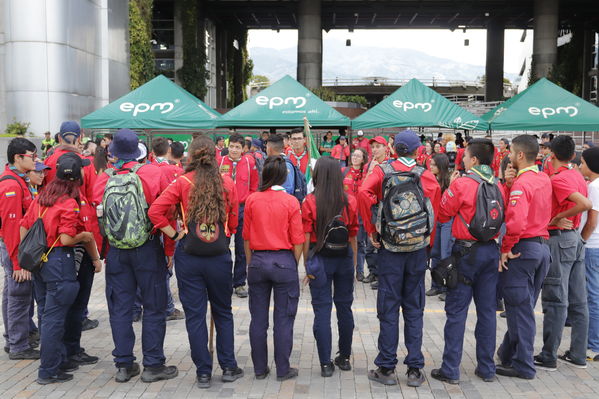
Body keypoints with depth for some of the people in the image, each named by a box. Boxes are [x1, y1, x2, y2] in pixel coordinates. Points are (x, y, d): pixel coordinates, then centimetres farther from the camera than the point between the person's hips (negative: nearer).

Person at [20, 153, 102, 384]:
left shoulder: (41, 197, 7)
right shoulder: (69, 203, -16)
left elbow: (24, 228, 9)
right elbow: (66, 239, -22)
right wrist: (83, 236, -3)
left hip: (39, 259, 8)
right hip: (59, 261, -8)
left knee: (47, 314, 17)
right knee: (54, 318, 1)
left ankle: (60, 359, 31)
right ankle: (49, 371, 10)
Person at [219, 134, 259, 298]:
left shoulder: (249, 162, 1)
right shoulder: (220, 162, -2)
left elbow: (254, 185, 10)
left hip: (243, 209, 1)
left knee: (242, 249, 6)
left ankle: (239, 284, 16)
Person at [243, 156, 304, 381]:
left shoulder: (252, 200, -2)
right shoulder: (291, 202, -7)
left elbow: (246, 236, 3)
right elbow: (297, 240, -6)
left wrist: (250, 263, 13)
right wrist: (294, 265, 7)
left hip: (258, 261, 2)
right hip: (284, 261, -2)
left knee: (258, 318, 11)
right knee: (283, 319, 7)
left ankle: (260, 369, 20)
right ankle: (283, 370, 13)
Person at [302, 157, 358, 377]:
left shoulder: (310, 202, -9)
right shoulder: (350, 201, -4)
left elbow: (306, 238, -9)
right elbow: (353, 237, 0)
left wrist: (307, 264, 0)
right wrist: (354, 263, 10)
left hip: (319, 258, -2)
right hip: (344, 258, 2)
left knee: (322, 310, 4)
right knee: (344, 307, 15)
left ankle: (326, 363, 6)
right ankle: (344, 357, 26)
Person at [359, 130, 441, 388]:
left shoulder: (383, 171, -2)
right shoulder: (427, 175, 2)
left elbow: (364, 194, -18)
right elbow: (435, 209, -2)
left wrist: (371, 229, -9)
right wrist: (427, 238, 8)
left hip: (390, 247, -1)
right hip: (418, 248, 2)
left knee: (389, 308, 5)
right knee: (414, 309, 9)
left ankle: (387, 368, 10)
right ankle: (415, 369, 13)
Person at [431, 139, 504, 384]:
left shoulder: (462, 183, -13)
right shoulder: (498, 185, 4)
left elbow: (443, 215, -4)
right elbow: (503, 218, 15)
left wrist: (450, 187, 6)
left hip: (467, 251, -5)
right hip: (491, 250, 5)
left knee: (456, 310, 1)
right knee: (487, 310, 11)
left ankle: (450, 370, 4)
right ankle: (487, 368, 18)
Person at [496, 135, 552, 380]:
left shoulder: (521, 183, -17)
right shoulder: (544, 179, 11)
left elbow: (516, 221, -28)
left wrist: (506, 249, -16)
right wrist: (510, 182, -3)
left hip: (522, 249, -9)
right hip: (542, 246, 9)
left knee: (519, 308, 1)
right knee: (524, 306, 17)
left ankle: (523, 366, 9)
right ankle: (508, 354, 30)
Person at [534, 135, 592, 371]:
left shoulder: (558, 179, -16)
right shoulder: (578, 176, 10)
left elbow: (586, 204, -27)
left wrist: (558, 218, -17)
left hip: (559, 240, -9)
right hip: (576, 239, 9)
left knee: (555, 301, -2)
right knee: (578, 301, 11)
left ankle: (548, 357, 5)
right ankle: (578, 355, 20)